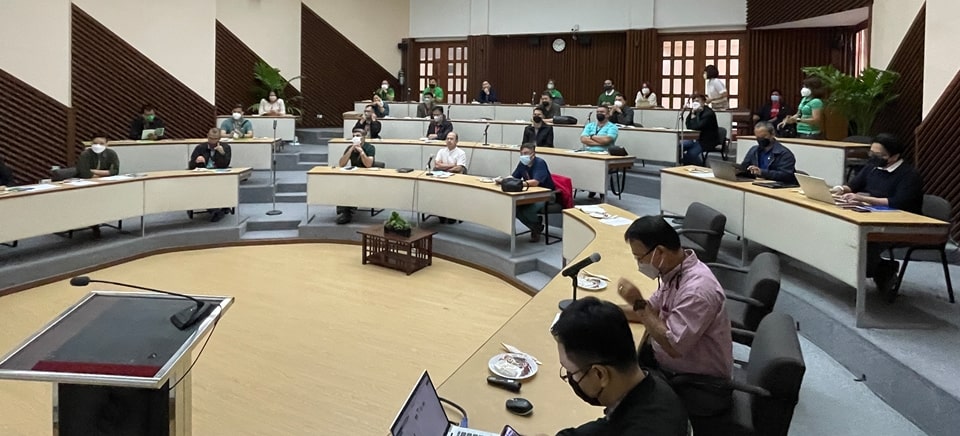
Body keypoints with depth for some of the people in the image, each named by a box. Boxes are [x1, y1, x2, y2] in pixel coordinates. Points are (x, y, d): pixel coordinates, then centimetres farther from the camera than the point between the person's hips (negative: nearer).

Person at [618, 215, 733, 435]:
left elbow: (673, 346, -29)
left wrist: (638, 304, -25)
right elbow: (654, 311, 12)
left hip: (697, 385, -8)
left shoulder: (697, 288, -30)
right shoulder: (674, 269, -2)